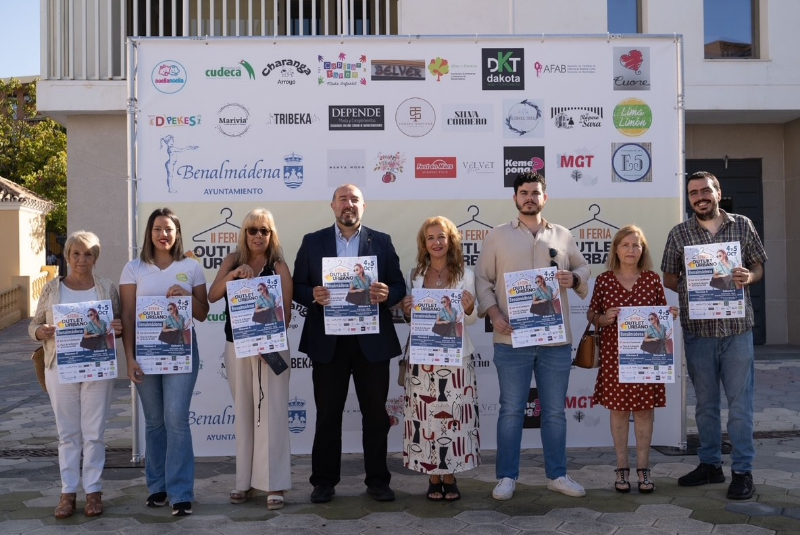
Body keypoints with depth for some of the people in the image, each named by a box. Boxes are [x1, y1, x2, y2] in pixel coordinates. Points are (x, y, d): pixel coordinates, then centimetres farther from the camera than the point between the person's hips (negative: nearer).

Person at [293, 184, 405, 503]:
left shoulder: (381, 242, 7)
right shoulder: (312, 242, 6)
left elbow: (399, 286, 4)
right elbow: (298, 286, 3)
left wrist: (386, 294, -18)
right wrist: (313, 295, -18)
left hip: (372, 340, 0)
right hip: (327, 341, 0)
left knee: (375, 413, 7)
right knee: (327, 414, 7)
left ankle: (377, 480, 20)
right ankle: (324, 481, 19)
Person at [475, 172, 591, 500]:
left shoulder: (563, 235, 11)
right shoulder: (497, 236, 5)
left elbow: (583, 268, 17)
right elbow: (482, 279, 3)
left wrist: (574, 278, -6)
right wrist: (493, 313, -11)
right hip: (512, 340, -2)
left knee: (555, 411, 10)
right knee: (511, 410, 3)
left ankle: (557, 475, 23)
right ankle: (507, 477, 14)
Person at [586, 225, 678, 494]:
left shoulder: (653, 279, 4)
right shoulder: (604, 280, 1)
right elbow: (591, 314, 6)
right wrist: (603, 319, -14)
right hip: (614, 353, 0)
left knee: (644, 409, 5)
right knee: (618, 408, 6)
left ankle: (643, 468, 16)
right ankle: (621, 468, 18)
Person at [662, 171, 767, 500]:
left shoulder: (743, 226, 5)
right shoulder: (678, 233, 5)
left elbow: (759, 266, 11)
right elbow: (669, 278, 9)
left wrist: (748, 277, -11)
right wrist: (691, 288, -10)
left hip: (737, 327, -1)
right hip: (697, 328, 1)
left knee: (740, 401, 1)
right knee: (705, 401, 10)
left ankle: (742, 471, 10)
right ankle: (710, 464, 23)